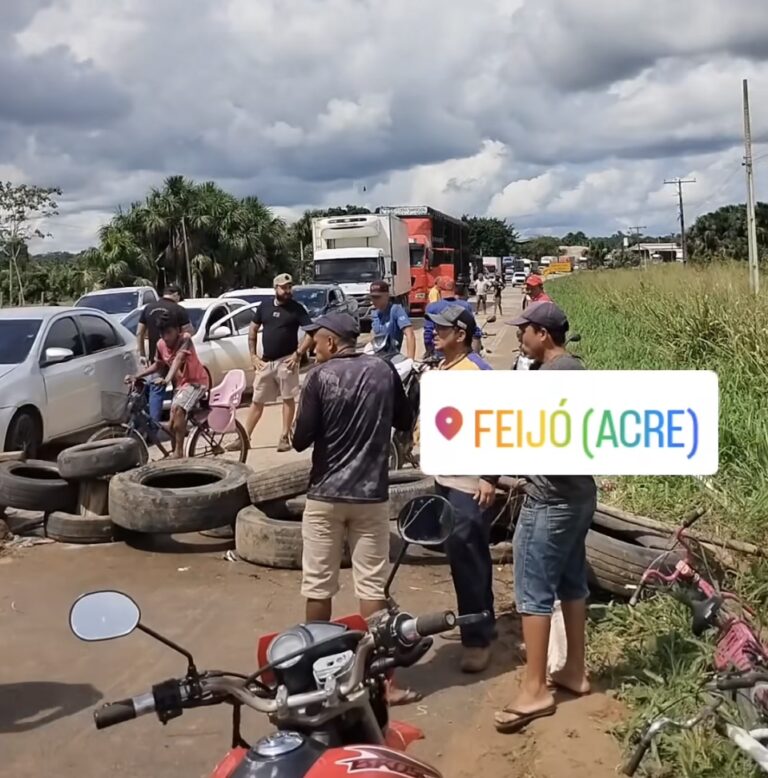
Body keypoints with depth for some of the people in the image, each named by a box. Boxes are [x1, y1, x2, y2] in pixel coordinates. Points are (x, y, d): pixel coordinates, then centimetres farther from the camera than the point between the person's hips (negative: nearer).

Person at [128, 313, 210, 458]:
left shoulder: (185, 338, -20)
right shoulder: (160, 344, -3)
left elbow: (178, 359, -36)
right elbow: (157, 365, 13)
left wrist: (167, 379, -52)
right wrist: (136, 376, 3)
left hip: (196, 381, -7)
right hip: (180, 383, 8)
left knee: (177, 408, -31)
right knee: (172, 425, 7)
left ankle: (179, 452, -27)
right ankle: (175, 453, 23)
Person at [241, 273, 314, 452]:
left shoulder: (296, 308, -5)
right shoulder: (264, 307, 6)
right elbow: (253, 330, 13)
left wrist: (298, 354, -16)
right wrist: (253, 356, 5)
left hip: (286, 361, -4)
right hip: (266, 362, 4)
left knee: (288, 399, 2)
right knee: (257, 401, 8)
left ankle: (285, 437, 10)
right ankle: (245, 437, 13)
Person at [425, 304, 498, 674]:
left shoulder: (479, 372, -16)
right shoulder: (442, 368, 11)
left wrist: (491, 477, -21)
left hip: (470, 483, -9)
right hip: (445, 478, 9)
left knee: (469, 561, -4)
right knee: (461, 558, 17)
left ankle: (477, 639, 6)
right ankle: (479, 624, 31)